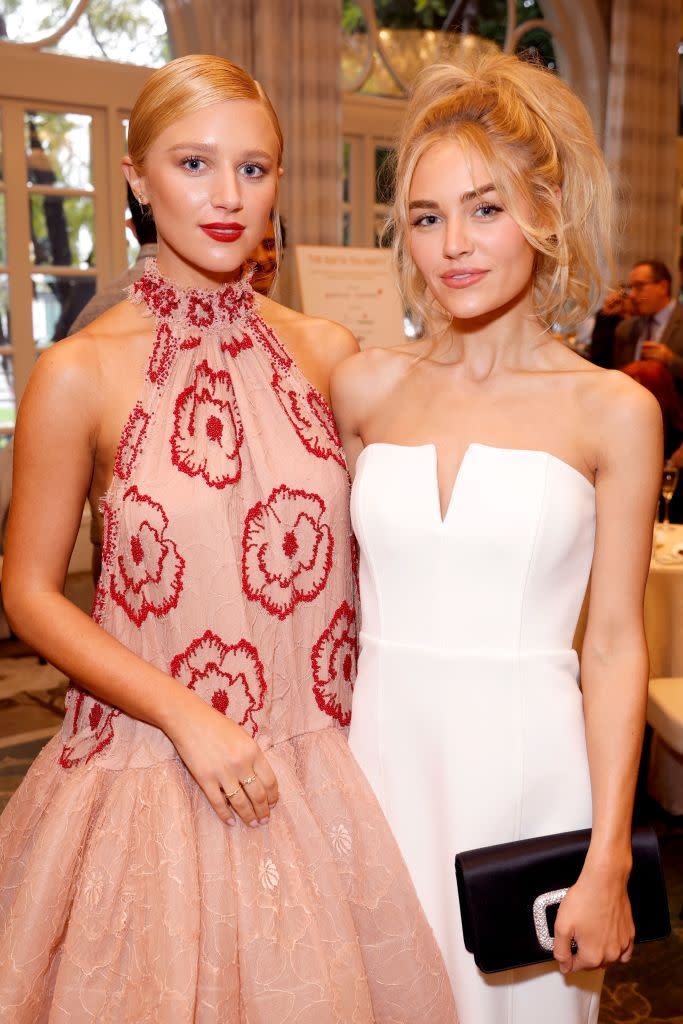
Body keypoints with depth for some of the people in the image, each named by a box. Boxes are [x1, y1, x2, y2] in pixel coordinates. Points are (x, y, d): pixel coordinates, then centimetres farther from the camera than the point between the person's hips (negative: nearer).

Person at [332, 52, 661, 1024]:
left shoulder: (613, 410, -5)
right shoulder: (365, 386, 1)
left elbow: (616, 643, -5)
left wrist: (610, 860, -7)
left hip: (528, 770, -2)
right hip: (381, 754, 2)